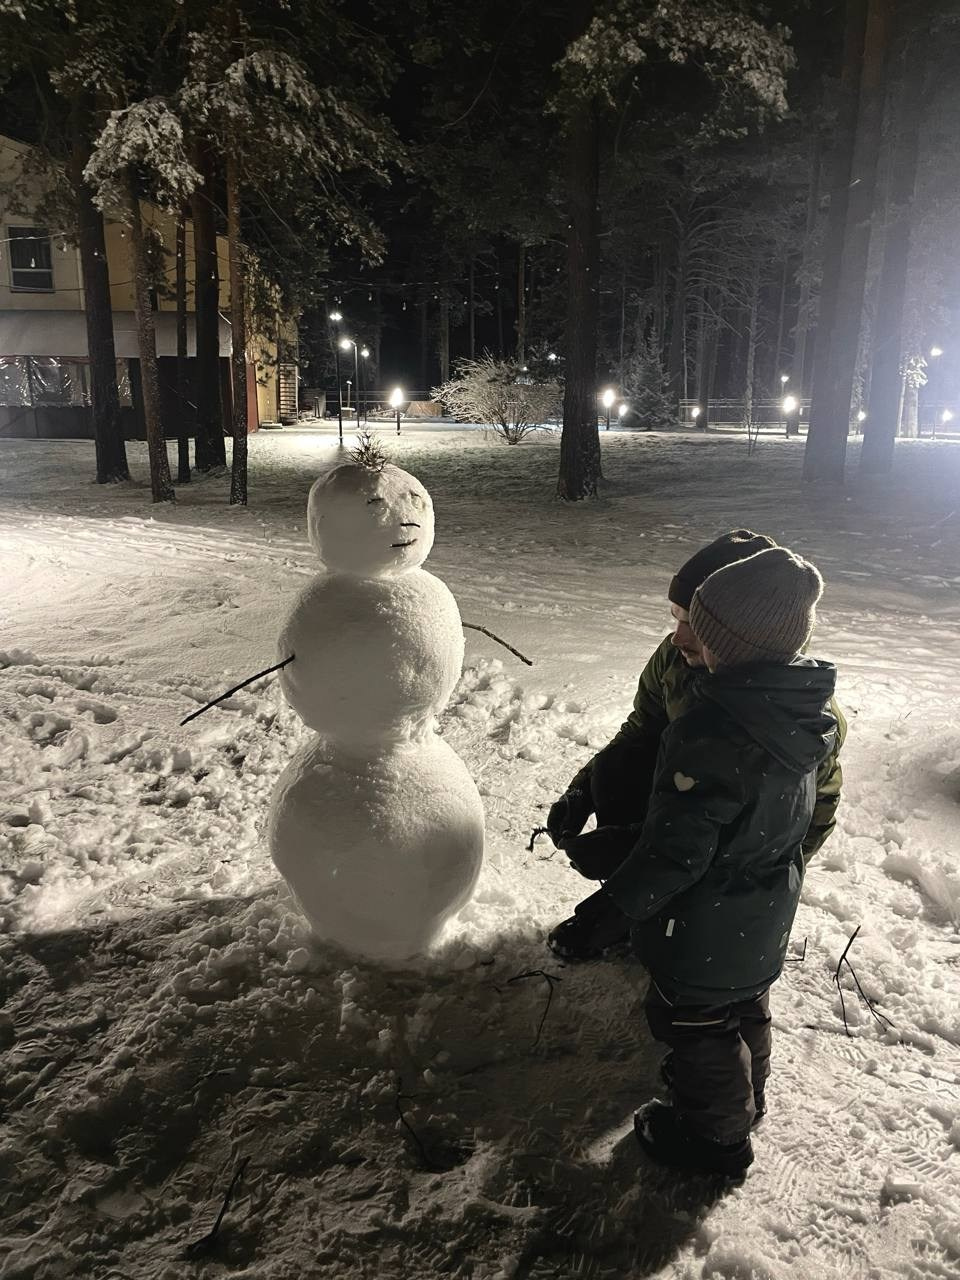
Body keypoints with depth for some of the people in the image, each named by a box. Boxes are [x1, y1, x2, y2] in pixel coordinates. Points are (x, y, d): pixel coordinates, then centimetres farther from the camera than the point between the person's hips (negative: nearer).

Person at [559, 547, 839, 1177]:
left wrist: (612, 904, -16)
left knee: (694, 1023, 18)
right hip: (768, 912, 8)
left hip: (707, 926, -8)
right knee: (748, 1006, 30)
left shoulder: (712, 730, -36)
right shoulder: (809, 711, -10)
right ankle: (746, 1099, 54)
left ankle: (717, 1137, 39)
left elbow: (675, 850, -30)